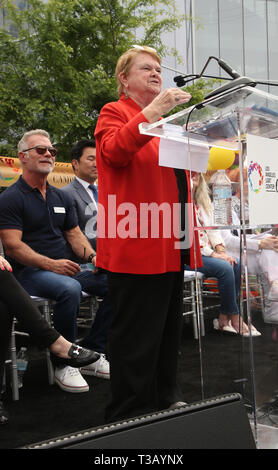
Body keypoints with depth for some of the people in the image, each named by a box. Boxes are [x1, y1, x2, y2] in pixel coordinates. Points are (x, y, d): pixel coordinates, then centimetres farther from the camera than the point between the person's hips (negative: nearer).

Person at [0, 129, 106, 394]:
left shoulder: (60, 197, 18)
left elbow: (74, 234, 18)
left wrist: (92, 257, -3)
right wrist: (50, 264, -23)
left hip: (64, 268, 7)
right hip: (28, 272, -7)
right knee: (69, 289, -36)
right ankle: (63, 364, -20)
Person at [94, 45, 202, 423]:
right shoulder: (115, 112, 1)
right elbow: (113, 152, -22)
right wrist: (153, 111, -27)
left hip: (171, 245, 8)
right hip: (138, 245, -8)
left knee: (169, 326, 16)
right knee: (137, 334, -3)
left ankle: (165, 398, 32)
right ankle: (130, 414, 11)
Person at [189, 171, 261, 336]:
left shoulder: (202, 200, 20)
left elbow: (212, 228, 15)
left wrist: (220, 249, -3)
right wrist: (212, 253, -19)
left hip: (205, 252, 8)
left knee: (237, 264, -16)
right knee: (224, 268, -27)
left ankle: (224, 318, -13)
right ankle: (234, 318, -13)